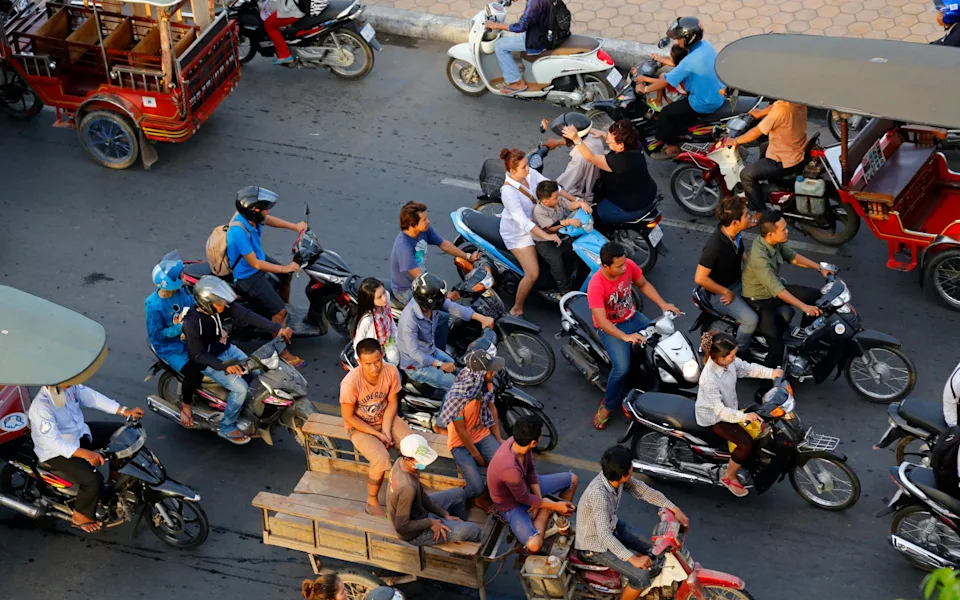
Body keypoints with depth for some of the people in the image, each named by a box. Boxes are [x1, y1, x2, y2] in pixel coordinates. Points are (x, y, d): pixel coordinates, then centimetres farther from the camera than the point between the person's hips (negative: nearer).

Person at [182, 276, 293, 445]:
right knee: (240, 388, -21)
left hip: (228, 350, 7)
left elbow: (246, 315, -21)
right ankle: (227, 428, 2)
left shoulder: (221, 305, -15)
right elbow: (198, 355, -27)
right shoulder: (192, 323, -31)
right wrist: (224, 366, -41)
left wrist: (277, 328, -30)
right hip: (209, 361, -7)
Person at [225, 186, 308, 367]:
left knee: (286, 276, 31)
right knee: (279, 311, -11)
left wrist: (294, 226, 1)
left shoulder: (249, 215, -13)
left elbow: (269, 220, 11)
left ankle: (285, 309, 54)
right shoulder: (239, 232, -37)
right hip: (247, 276, -10)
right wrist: (284, 268, -25)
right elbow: (254, 263, -31)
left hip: (258, 258, 10)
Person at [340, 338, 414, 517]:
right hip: (359, 427, -4)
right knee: (382, 459, -28)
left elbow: (392, 403, -4)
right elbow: (349, 417, -20)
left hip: (386, 420, 4)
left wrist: (386, 430, -16)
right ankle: (372, 502, -3)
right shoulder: (351, 382, -32)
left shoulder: (391, 371, -19)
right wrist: (377, 434, -19)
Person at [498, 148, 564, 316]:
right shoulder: (508, 191, -34)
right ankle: (516, 310, 7)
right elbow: (522, 221, -35)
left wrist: (576, 200, -13)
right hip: (518, 233, -8)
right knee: (533, 274, -12)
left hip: (534, 222, 8)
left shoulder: (530, 174, -14)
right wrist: (546, 236, -36)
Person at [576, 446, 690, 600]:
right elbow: (604, 535, -43)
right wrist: (633, 559, -44)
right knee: (641, 575, -17)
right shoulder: (598, 494, -39)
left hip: (612, 526, 9)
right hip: (595, 544, -9)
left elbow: (644, 491, -2)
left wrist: (674, 509, -8)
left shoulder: (616, 476, -15)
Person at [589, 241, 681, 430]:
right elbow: (601, 321, -34)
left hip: (632, 317, 6)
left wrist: (663, 304, -7)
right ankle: (608, 406, -1)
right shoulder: (596, 286, -31)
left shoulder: (629, 266, -15)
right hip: (611, 327, -6)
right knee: (622, 368, -25)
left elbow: (644, 284, 5)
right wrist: (626, 337, -45)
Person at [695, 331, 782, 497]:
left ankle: (738, 460, 35)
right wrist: (744, 416, -45)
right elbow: (720, 410, -36)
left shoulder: (727, 361, -17)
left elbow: (748, 368, -2)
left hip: (730, 407, 9)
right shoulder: (709, 380, -39)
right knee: (746, 443, -18)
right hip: (714, 417, -9)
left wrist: (771, 373, -14)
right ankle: (729, 477, 6)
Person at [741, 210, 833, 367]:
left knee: (815, 296, 5)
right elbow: (776, 289, -38)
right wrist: (803, 306, -41)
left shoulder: (775, 241, -10)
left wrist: (820, 269, 1)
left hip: (775, 289, 9)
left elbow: (793, 256, 8)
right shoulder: (759, 256, -35)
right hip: (759, 301, -9)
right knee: (777, 350, -22)